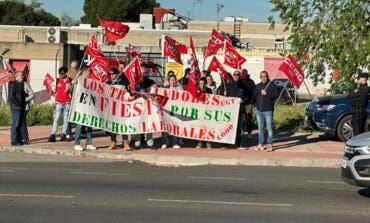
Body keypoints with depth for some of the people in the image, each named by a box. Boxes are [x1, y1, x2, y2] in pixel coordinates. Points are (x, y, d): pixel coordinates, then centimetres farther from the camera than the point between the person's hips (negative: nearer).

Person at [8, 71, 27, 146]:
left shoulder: (21, 84, 18)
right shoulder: (13, 84, -10)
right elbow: (11, 96, -16)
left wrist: (24, 104, 12)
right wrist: (18, 103, -16)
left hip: (22, 108, 9)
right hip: (16, 107, -9)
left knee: (20, 124, 11)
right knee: (15, 124, -7)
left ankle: (19, 139, 17)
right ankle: (14, 141, -4)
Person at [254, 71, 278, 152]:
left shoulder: (272, 85, -2)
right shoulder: (258, 86, 15)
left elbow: (275, 95, -11)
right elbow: (255, 96, 24)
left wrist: (266, 93, -16)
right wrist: (256, 104, 12)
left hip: (268, 110, -5)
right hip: (259, 110, 5)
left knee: (269, 127, -5)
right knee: (260, 128, 9)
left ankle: (270, 145, -2)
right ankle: (260, 144, 14)